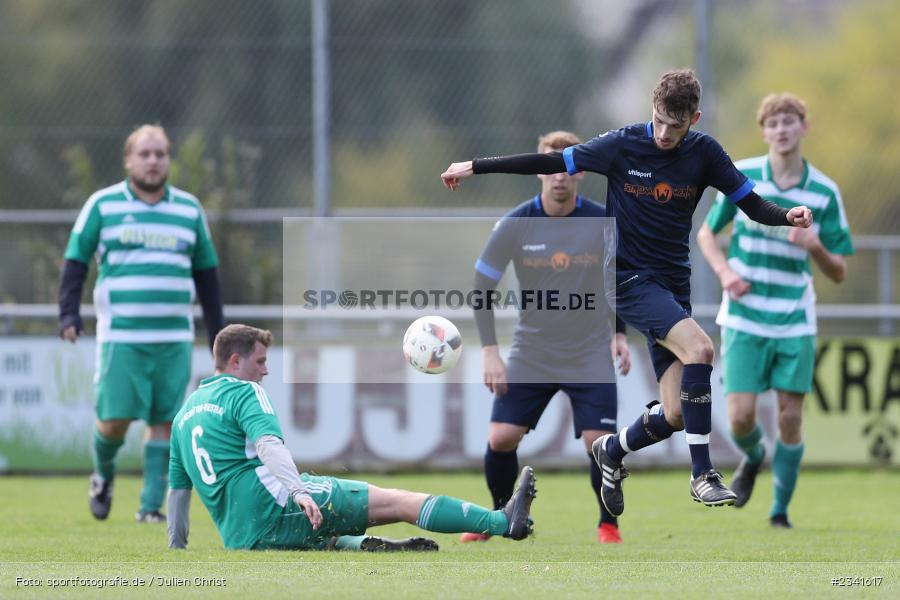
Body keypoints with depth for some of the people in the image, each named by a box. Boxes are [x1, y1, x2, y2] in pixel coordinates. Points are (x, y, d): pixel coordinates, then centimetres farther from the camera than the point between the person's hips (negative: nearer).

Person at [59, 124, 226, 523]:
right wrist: (69, 314, -7)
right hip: (121, 337, -3)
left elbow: (206, 273, 19)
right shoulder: (103, 205, 3)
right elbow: (76, 261, 5)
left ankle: (151, 505, 5)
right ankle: (103, 475, 24)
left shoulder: (189, 209, 12)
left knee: (164, 421, -2)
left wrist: (217, 332, 16)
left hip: (175, 340, 3)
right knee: (115, 418, -6)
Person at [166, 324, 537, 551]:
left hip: (238, 535, 8)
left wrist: (176, 547, 33)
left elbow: (177, 487, 27)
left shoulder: (184, 414, 24)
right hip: (272, 501, -8)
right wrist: (298, 491, -30)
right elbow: (267, 444, -18)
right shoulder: (242, 392, 0)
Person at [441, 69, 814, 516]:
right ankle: (702, 475, -24)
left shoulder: (704, 152, -1)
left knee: (675, 416, -3)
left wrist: (786, 216, -20)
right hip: (630, 278, -4)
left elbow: (751, 204, 1)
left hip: (674, 285, 4)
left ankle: (612, 451, 30)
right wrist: (475, 167, -2)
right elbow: (550, 163, -2)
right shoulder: (622, 146, -9)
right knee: (698, 348, -30)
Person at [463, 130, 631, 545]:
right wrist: (489, 350, -9)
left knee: (600, 441, -13)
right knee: (501, 438, -7)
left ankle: (608, 524, 10)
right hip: (531, 353, 1)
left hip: (590, 355, -1)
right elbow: (481, 286, -3)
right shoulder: (514, 226, -10)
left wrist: (620, 333, 1)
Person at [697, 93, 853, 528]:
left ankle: (780, 510, 14)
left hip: (795, 323, 0)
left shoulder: (825, 193, -1)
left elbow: (838, 273, 3)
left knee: (790, 417, -3)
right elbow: (706, 233, 10)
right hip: (745, 319, 0)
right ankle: (752, 458, 28)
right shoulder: (741, 176, -1)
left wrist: (816, 248, -19)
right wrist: (724, 271, -9)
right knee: (741, 417, -7)